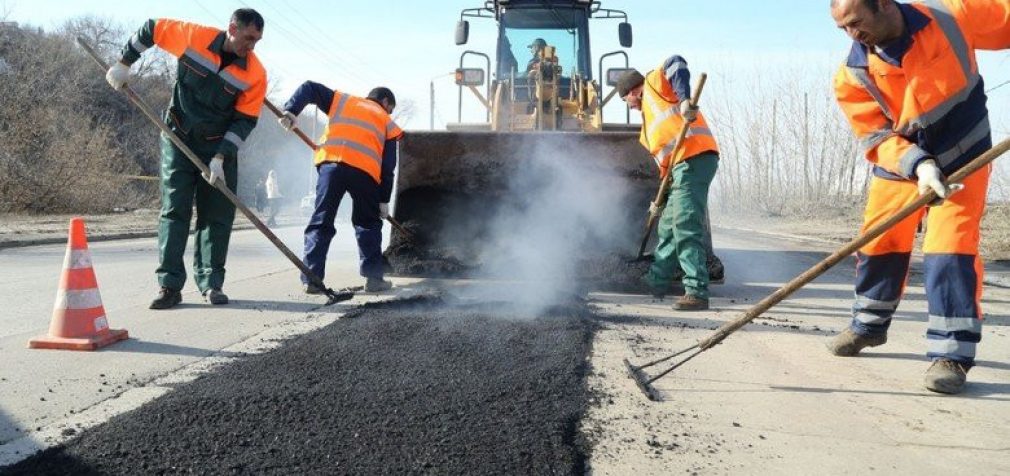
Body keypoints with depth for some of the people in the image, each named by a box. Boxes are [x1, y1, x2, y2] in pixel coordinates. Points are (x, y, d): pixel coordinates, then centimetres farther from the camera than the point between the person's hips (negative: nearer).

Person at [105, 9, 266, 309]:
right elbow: (151, 30, 5)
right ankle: (170, 285, -3)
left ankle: (211, 283, 10)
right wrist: (124, 64, 5)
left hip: (221, 147, 1)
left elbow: (245, 122, -11)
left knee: (217, 215, 1)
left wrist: (220, 158, -18)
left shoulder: (255, 74, -13)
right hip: (178, 139, 0)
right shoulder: (192, 36, -12)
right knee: (174, 209, -4)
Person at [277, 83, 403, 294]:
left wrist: (291, 111, 10)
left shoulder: (342, 100, 29)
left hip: (331, 163, 1)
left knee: (321, 223, 5)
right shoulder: (387, 123, 24)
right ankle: (373, 278, 13)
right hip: (365, 170, -1)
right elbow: (388, 166, 17)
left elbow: (309, 88, 19)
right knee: (368, 224, 16)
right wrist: (384, 200, 19)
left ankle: (311, 279, 0)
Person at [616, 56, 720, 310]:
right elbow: (663, 156, 28)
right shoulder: (649, 114, 31)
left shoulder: (654, 82, 8)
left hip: (694, 158, -10)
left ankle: (697, 292, -16)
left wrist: (684, 100, -25)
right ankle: (657, 280, 35)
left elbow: (676, 63, -13)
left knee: (686, 227, -15)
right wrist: (661, 198, 25)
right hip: (683, 165, 10)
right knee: (668, 226, 20)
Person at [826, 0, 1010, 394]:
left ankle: (953, 353, -6)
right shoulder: (853, 76, -15)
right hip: (899, 165, 3)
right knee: (879, 245, 10)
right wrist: (918, 166, -34)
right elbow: (878, 136, -17)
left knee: (950, 247, -15)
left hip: (964, 157, -2)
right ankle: (869, 326, 34)